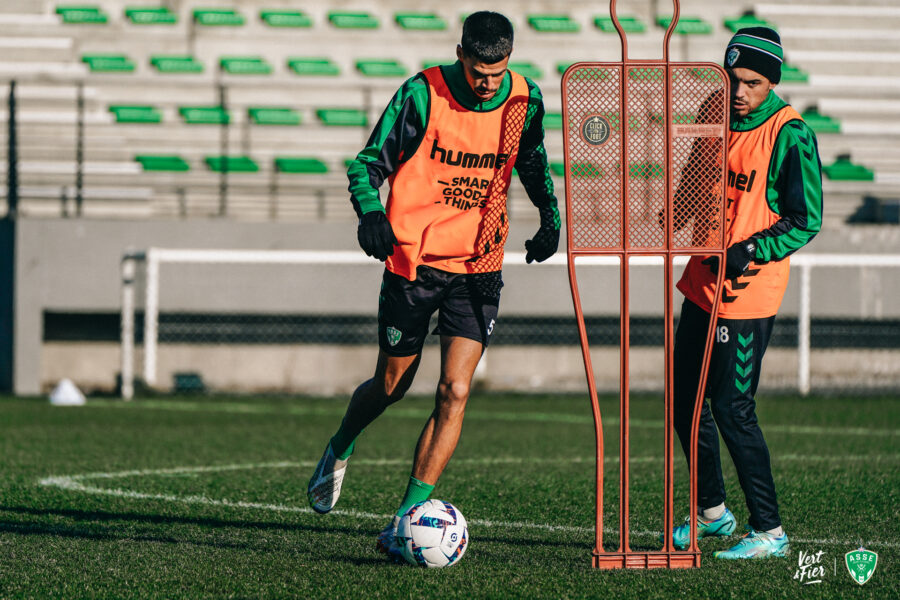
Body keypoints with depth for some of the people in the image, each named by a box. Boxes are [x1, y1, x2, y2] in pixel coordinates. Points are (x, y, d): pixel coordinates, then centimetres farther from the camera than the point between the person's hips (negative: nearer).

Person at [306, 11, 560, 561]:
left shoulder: (524, 99, -2)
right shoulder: (423, 94, -14)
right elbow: (369, 163, -8)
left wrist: (550, 217, 4)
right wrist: (370, 212, -28)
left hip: (479, 267, 2)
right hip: (414, 261, -2)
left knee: (455, 391, -12)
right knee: (392, 385, 11)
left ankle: (409, 517, -8)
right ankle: (340, 449, 44)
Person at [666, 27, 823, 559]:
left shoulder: (791, 136, -14)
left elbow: (805, 222, -13)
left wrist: (748, 252, -23)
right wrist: (678, 216, 2)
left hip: (748, 295, -8)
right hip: (702, 285, 8)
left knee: (733, 410, -8)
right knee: (687, 400, 13)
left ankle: (770, 531, 1)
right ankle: (712, 511, 29)